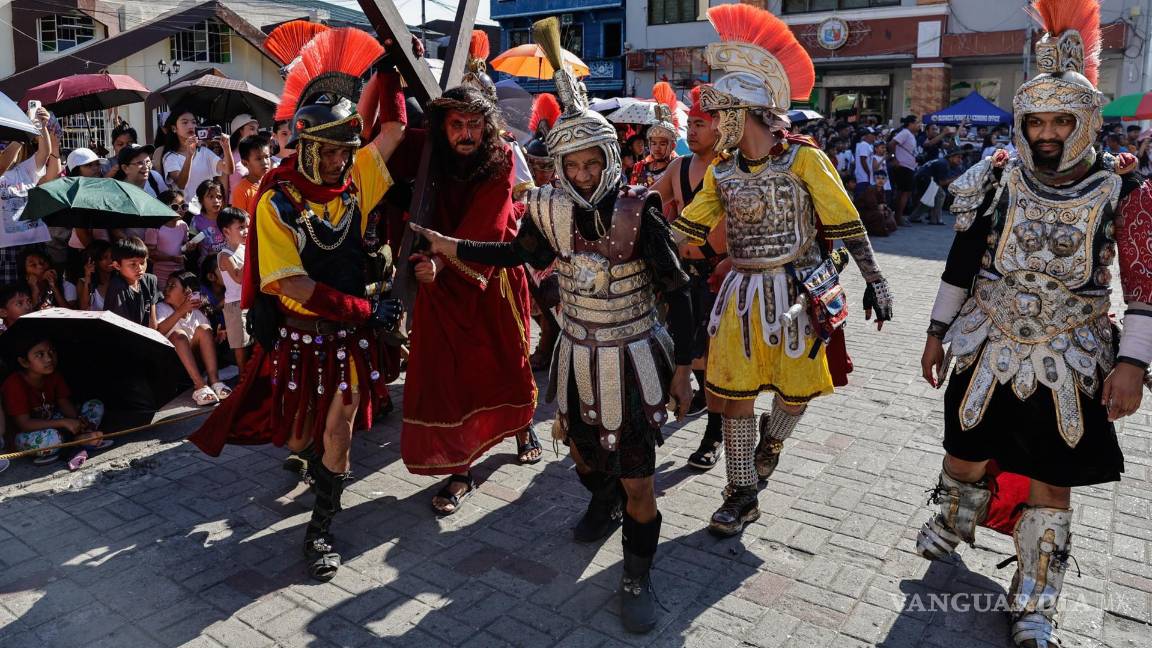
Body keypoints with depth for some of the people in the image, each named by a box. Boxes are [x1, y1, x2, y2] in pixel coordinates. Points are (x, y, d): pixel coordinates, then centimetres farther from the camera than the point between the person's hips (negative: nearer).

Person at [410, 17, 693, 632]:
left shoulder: (638, 215, -18)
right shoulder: (551, 210, -6)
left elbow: (677, 292, -13)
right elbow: (517, 253, 14)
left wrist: (682, 366, -11)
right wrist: (451, 246, 7)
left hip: (632, 358, -4)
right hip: (576, 354, 5)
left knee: (638, 481, -2)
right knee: (580, 446, 25)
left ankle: (637, 576, 20)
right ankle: (602, 501, 57)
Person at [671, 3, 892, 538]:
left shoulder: (803, 158, -9)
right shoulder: (721, 171, 3)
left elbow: (846, 222, -4)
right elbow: (686, 229, 7)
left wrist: (875, 281, -3)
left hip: (797, 292, -2)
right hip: (742, 292, 3)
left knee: (796, 390, 9)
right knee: (735, 394, 2)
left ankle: (771, 439, 45)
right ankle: (742, 495, 17)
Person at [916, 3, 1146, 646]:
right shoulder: (998, 181, -3)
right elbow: (962, 263, 4)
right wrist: (937, 332, 5)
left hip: (1069, 364, -1)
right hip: (987, 351, 2)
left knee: (1052, 484, 7)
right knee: (966, 453, 14)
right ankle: (951, 528, 47)